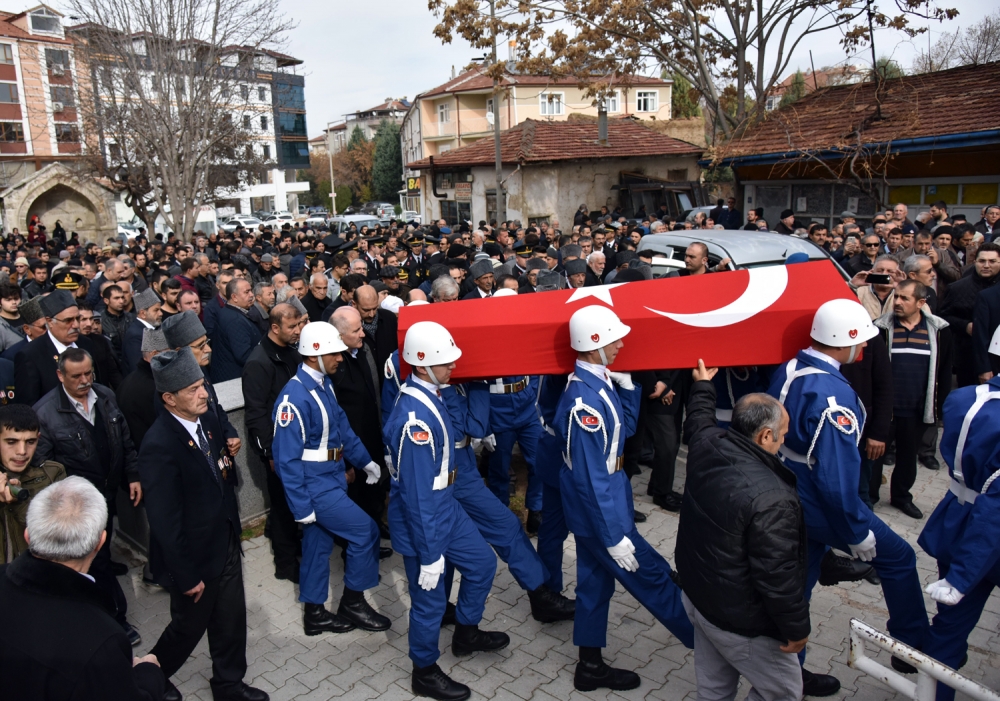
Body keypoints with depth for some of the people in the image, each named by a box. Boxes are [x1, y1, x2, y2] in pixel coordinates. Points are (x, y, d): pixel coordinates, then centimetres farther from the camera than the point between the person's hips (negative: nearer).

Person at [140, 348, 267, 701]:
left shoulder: (208, 420, -3)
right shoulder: (159, 446, -28)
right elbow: (165, 522, -23)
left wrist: (227, 461, -3)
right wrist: (186, 577, -17)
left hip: (226, 543, 6)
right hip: (194, 556, -6)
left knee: (232, 621, 19)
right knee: (189, 626, 17)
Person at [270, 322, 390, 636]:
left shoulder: (325, 384, 4)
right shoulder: (295, 397, -24)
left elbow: (342, 427, 15)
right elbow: (287, 457, -21)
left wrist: (365, 461, 13)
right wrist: (301, 506, -18)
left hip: (332, 479, 8)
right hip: (314, 486, -8)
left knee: (318, 544, 17)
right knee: (365, 531, -4)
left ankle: (314, 613, 31)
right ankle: (352, 603, 14)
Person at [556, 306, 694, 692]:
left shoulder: (598, 381, 0)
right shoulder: (584, 398, -29)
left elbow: (625, 427, 12)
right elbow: (591, 479, -26)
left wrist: (627, 385, -2)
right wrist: (614, 536, -21)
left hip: (596, 505, 9)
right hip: (598, 508, -9)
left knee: (595, 580, 19)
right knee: (652, 575, 9)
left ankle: (591, 667, 35)